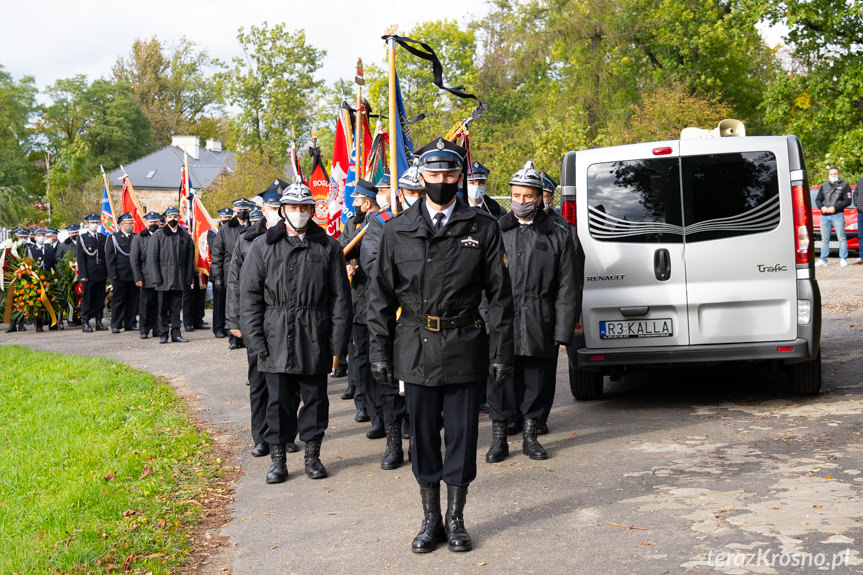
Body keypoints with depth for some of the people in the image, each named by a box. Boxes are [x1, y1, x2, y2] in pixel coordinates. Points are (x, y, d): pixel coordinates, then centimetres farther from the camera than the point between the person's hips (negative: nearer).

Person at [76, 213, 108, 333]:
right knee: (88, 298, -3)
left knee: (100, 298, 8)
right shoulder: (82, 238, 0)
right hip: (89, 274, -4)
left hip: (101, 273, 4)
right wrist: (83, 275, -12)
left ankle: (99, 322, 14)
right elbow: (80, 258, -5)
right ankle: (85, 323, 2)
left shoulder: (103, 238, 14)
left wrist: (108, 272, 7)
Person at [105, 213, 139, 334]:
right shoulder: (113, 237, 2)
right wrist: (112, 273, -10)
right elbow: (109, 256, -2)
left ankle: (130, 324, 13)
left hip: (134, 274, 4)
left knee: (133, 300, 5)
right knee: (118, 300, -1)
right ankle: (115, 325, 4)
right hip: (120, 275, -4)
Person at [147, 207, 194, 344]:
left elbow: (190, 258, 12)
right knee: (163, 307, 0)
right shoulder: (159, 236, 2)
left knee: (176, 307, 6)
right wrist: (156, 277, -9)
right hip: (164, 278, -2)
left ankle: (176, 333, 11)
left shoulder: (185, 236, 10)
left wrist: (188, 277, 5)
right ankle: (163, 334, 6)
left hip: (179, 279, 2)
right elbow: (152, 258, -1)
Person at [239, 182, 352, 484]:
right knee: (279, 400, 5)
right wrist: (256, 341, -5)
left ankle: (312, 454, 23)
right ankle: (278, 458, 17)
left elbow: (340, 297, 5)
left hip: (315, 340, 1)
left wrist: (337, 343, -1)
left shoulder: (328, 247, 5)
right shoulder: (263, 246, 5)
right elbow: (249, 296, 3)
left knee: (315, 398, 9)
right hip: (276, 339, 0)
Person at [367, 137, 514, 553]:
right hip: (416, 348, 1)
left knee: (462, 434, 7)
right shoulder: (397, 230, 4)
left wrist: (501, 352, -3)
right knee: (423, 436, 9)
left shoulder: (483, 229, 1)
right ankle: (431, 520, 24)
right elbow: (382, 296, 6)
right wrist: (379, 351, 1)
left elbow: (499, 295, 2)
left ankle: (455, 519, 24)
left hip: (465, 350, -1)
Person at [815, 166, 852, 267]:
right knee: (824, 239, 7)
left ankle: (843, 259, 0)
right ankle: (823, 259, 12)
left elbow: (848, 201, -4)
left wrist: (835, 207, -14)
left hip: (837, 215, -4)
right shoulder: (824, 186, 17)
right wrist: (822, 207, -6)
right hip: (824, 216, 4)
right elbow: (817, 200, 16)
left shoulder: (844, 185, 5)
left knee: (841, 237, -5)